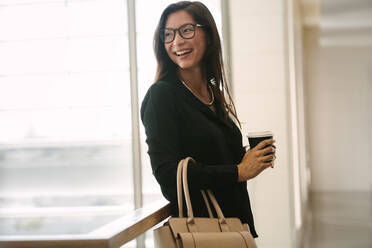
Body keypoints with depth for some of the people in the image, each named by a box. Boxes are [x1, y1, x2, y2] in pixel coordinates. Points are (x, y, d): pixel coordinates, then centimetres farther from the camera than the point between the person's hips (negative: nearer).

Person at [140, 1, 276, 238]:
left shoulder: (214, 94, 9)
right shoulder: (161, 95, -12)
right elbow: (167, 173, -21)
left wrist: (249, 157, -2)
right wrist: (240, 171, -16)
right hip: (196, 230, -6)